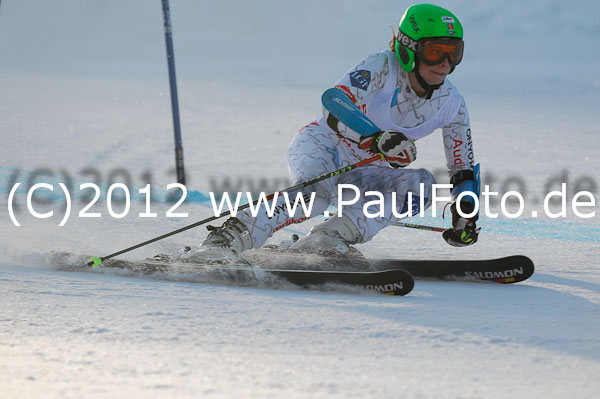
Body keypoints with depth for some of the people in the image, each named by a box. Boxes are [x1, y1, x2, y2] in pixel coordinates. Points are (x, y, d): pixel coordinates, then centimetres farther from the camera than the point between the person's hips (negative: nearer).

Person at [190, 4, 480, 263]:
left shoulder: (451, 104, -5)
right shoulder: (382, 67, -20)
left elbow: (464, 170, 7)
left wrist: (465, 213, -7)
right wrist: (378, 140, -48)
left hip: (359, 176, 6)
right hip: (323, 146, -6)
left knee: (421, 185, -22)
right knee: (316, 192, -38)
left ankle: (336, 233, -30)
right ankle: (229, 238, -40)